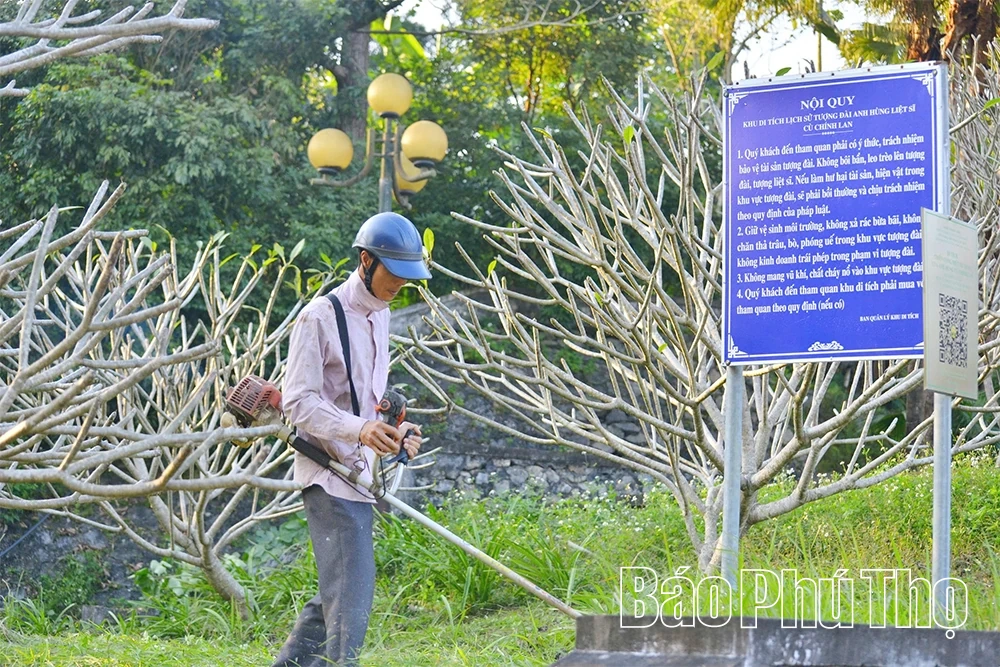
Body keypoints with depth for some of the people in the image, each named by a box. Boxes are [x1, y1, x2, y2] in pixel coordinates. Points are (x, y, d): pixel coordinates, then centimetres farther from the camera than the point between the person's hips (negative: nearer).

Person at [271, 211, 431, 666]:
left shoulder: (379, 315, 14)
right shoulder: (320, 317, -12)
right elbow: (298, 402, -16)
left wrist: (397, 430, 5)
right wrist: (359, 428, -30)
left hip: (360, 472, 9)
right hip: (329, 472, -9)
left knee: (339, 590, 15)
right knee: (352, 589, -14)